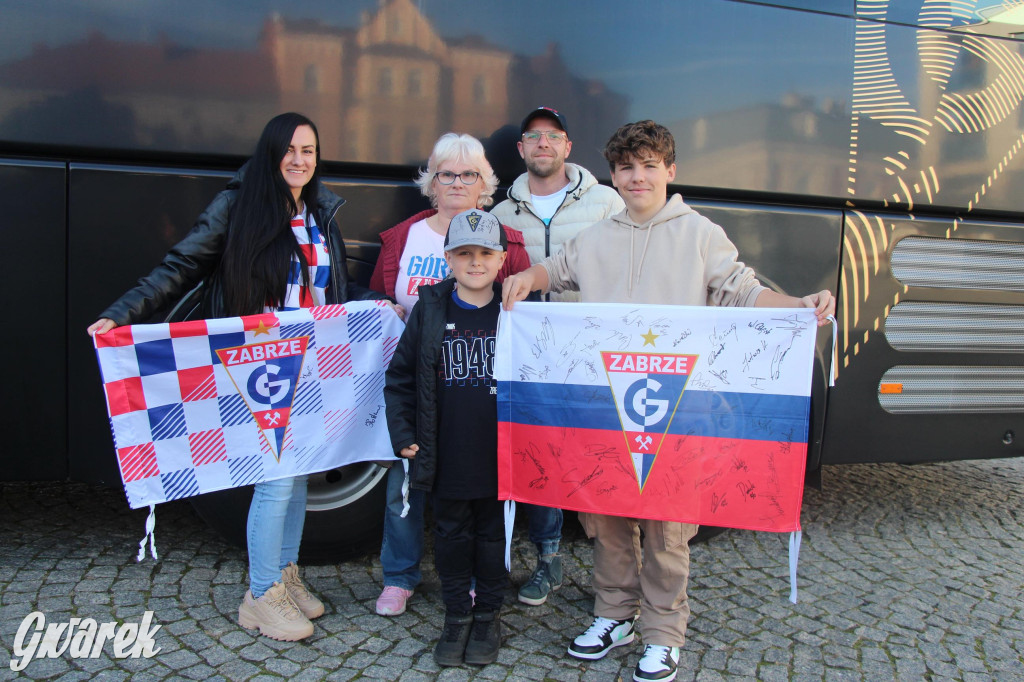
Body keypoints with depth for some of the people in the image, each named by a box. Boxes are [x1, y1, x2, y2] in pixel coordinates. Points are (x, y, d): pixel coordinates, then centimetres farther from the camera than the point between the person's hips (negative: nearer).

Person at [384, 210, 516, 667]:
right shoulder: (430, 309, -1)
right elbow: (399, 375, 5)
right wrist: (403, 434, 0)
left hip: (500, 457, -1)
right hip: (446, 458, 1)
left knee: (494, 535, 14)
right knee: (451, 536, 13)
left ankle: (488, 616, 33)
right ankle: (457, 615, 32)